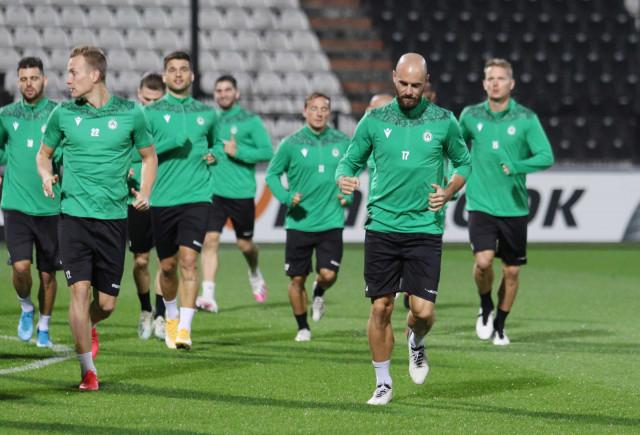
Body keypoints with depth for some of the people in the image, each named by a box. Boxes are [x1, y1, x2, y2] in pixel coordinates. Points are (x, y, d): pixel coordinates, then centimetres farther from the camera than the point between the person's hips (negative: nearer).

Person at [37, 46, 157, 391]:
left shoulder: (130, 113, 0)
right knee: (80, 288, -13)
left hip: (113, 217, 0)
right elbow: (44, 153, 17)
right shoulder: (63, 113, 2)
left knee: (107, 303, 4)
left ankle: (87, 328, 40)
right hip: (74, 215, 0)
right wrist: (46, 176, -5)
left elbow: (149, 155, 14)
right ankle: (88, 371, -4)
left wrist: (144, 192, -1)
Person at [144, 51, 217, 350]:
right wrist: (170, 145, -16)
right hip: (162, 199, 0)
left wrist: (213, 156, 9)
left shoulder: (206, 113, 11)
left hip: (196, 196, 0)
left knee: (188, 260, -15)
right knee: (168, 265, 10)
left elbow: (215, 143, 29)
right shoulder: (151, 113, 3)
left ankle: (184, 328, -17)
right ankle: (171, 317, 35)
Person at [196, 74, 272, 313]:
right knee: (210, 240, -12)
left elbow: (267, 151, -7)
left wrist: (239, 152, -17)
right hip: (214, 191, 2)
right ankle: (208, 295, -16)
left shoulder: (250, 120, -1)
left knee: (244, 244, 10)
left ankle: (255, 275, 43)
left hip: (242, 192, -2)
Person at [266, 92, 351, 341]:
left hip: (331, 221, 0)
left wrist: (347, 194, 2)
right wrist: (286, 197, -11)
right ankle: (302, 328, 24)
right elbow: (272, 174, 5)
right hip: (299, 223, 0)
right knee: (297, 279, 4)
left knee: (328, 274, -12)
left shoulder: (342, 143, 4)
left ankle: (319, 294, 25)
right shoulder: (291, 144, -2)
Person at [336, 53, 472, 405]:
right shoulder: (374, 120, 3)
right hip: (381, 227, 1)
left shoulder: (443, 121, 1)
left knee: (423, 310, -8)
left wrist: (448, 192, -5)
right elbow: (350, 160, 11)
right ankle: (383, 383, 14)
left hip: (425, 228, -1)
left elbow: (464, 163, 14)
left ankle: (416, 343, 28)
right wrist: (344, 178, -12)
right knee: (380, 307, 0)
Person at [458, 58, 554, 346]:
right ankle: (486, 308, 9)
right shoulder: (470, 116, 3)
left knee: (511, 271, 6)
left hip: (514, 207, 0)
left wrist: (516, 166, -25)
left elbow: (546, 156, -10)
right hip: (481, 204, 0)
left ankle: (499, 326, 25)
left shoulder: (526, 119, -3)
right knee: (483, 261, -19)